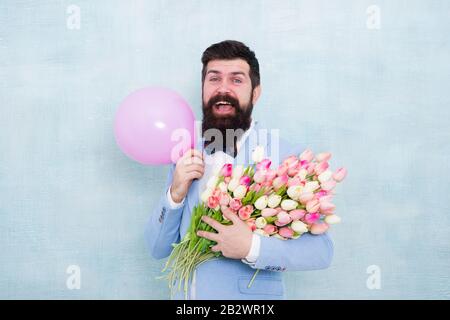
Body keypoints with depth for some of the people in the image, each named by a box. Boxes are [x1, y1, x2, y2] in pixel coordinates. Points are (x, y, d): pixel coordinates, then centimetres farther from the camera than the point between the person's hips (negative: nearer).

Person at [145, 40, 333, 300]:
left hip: (253, 296, -4)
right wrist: (175, 194, -16)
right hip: (185, 293, 4)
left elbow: (321, 249, -16)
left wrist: (252, 248, -29)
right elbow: (158, 249, 0)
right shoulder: (186, 158, -1)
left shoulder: (287, 156, -16)